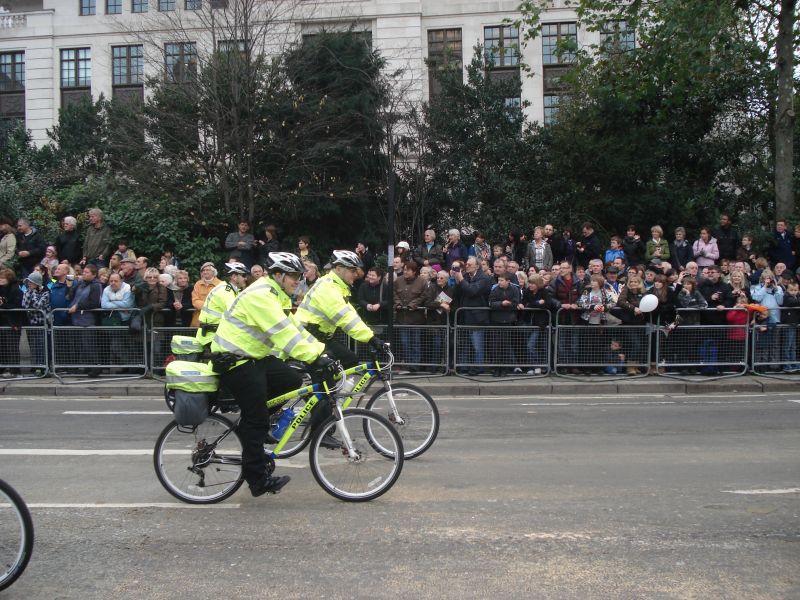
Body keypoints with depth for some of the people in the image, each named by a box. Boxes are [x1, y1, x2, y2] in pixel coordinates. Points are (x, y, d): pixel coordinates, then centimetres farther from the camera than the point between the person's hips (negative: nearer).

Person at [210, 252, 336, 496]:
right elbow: (284, 333, -31)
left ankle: (251, 425, 14)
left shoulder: (277, 297, 12)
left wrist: (322, 352, -1)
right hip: (235, 362, -10)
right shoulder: (260, 295, -21)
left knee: (293, 381, 3)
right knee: (257, 420, -7)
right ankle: (258, 480, 4)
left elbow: (295, 329, 9)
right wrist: (315, 359, -34)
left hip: (254, 357, 10)